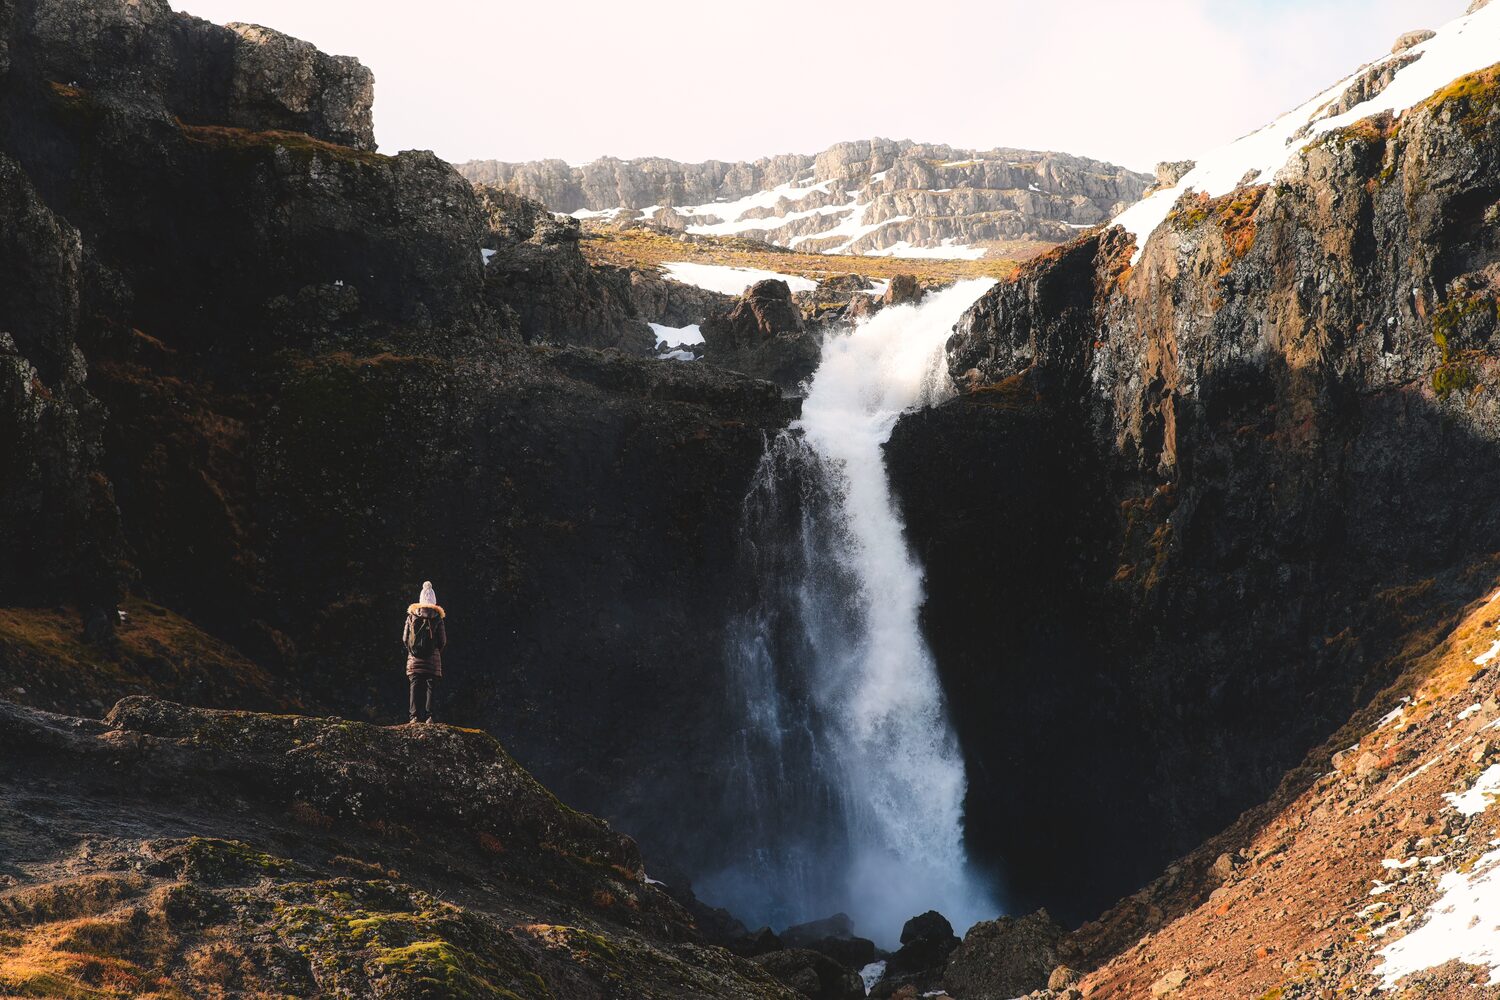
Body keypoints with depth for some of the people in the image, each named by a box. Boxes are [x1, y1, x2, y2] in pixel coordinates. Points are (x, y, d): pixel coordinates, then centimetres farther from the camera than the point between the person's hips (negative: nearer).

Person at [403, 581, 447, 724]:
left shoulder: (411, 616, 4)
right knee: (431, 687, 2)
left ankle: (414, 716, -7)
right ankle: (428, 716, -4)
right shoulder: (437, 618, 0)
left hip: (414, 659, 1)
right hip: (433, 660, -1)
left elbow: (405, 638, 4)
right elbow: (443, 640, 0)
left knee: (415, 687, 1)